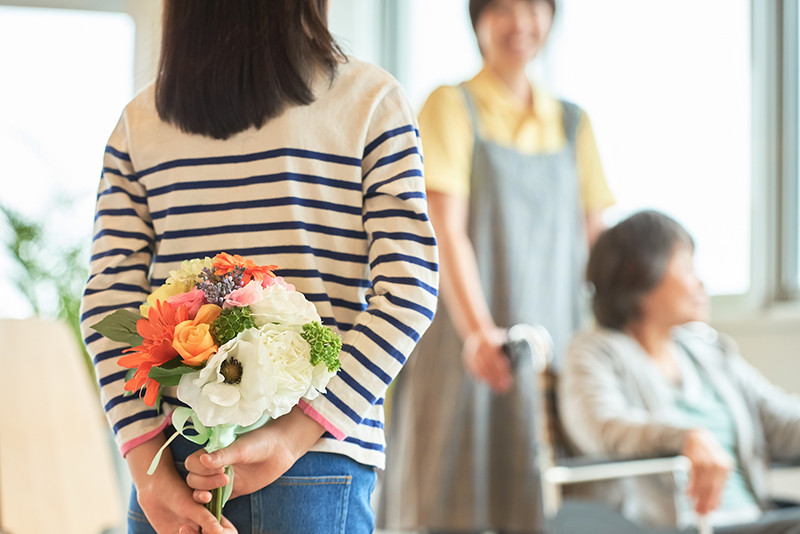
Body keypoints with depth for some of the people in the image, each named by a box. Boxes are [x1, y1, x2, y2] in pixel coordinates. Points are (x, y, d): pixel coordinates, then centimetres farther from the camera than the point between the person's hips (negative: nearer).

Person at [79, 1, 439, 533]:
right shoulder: (372, 100, 0)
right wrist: (291, 437, -13)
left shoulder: (139, 119, 8)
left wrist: (151, 469, -5)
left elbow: (110, 301, 1)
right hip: (320, 466, -2)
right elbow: (406, 293, -8)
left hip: (173, 456, 3)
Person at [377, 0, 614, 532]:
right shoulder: (453, 107, 0)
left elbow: (592, 239, 15)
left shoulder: (572, 122, 15)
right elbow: (447, 231, -11)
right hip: (470, 345, -4)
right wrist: (477, 329, -24)